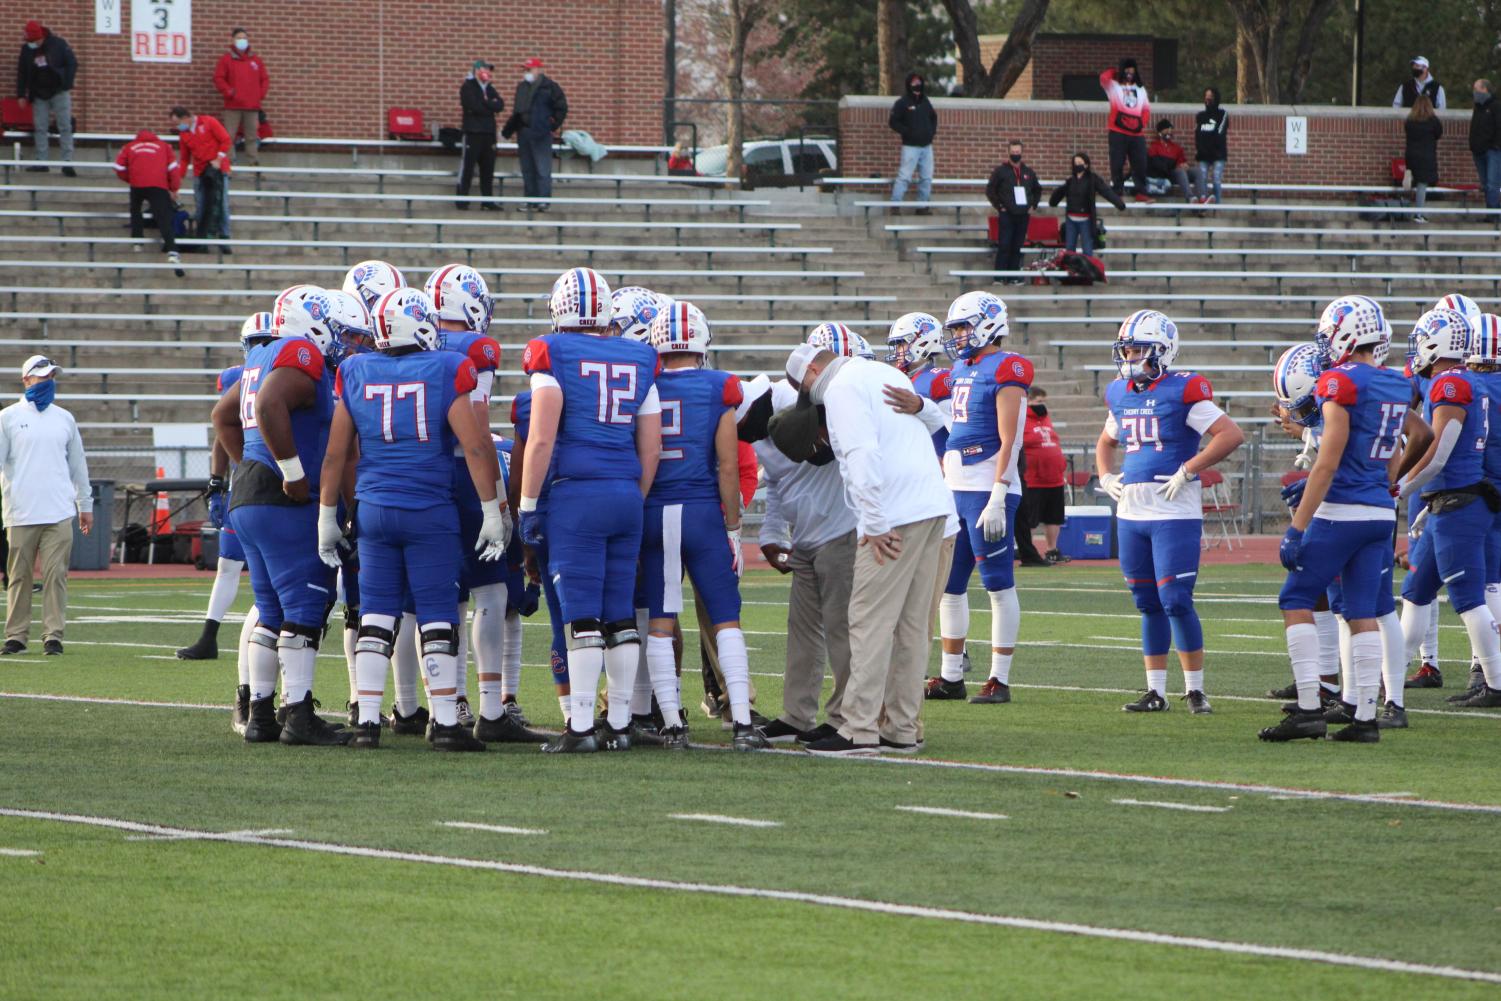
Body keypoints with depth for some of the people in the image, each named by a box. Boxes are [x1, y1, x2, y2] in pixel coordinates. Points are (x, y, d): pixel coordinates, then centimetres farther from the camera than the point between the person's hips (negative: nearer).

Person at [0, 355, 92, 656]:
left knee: (56, 574, -5)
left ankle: (53, 635, -5)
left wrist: (85, 505, 19)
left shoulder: (64, 419, 14)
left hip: (59, 514, 2)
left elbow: (78, 464, 20)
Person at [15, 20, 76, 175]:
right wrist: (21, 94, 5)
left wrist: (67, 85, -12)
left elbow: (72, 63, -6)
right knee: (39, 128, 1)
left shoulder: (58, 44, -9)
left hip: (59, 92, -3)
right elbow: (21, 73, 8)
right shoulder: (27, 49, 1)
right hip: (39, 95, 3)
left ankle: (67, 163, -6)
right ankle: (41, 162, 6)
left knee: (65, 127, -6)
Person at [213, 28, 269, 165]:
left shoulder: (256, 60, 12)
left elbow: (264, 79, 15)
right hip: (233, 107, -3)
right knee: (228, 136, -5)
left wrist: (261, 96, 3)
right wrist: (229, 92, -11)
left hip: (252, 106, 3)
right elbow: (218, 79, -3)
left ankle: (253, 162, 11)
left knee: (252, 137, 6)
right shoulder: (226, 59, 2)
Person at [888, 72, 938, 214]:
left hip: (926, 146, 6)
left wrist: (932, 130, 10)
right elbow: (893, 121, -8)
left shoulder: (925, 101, 13)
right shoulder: (902, 103, -5)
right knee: (904, 176, -10)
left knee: (926, 178, 7)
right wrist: (907, 132, -16)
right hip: (911, 147, -6)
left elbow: (933, 117, 27)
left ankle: (923, 206, 15)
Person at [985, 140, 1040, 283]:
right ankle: (999, 276, -7)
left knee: (1017, 247, 6)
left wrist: (1033, 205, 13)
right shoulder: (1000, 171, 1)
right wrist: (998, 206, -6)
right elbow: (990, 190, 1)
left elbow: (1037, 190, 26)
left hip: (1024, 216, 4)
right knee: (1004, 246, -9)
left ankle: (1013, 277, 10)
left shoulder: (1029, 172, 13)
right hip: (1007, 215, -4)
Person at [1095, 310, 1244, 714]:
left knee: (1175, 601, -10)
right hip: (1131, 513, 7)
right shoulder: (1121, 395, 13)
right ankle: (1156, 691, 16)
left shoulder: (1183, 392, -9)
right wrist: (1105, 477, 13)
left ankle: (1195, 689, 0)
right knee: (1148, 605, 11)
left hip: (1175, 513, -7)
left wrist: (1187, 471, -16)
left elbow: (1231, 435, -15)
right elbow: (1106, 442, 32)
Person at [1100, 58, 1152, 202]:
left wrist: (1143, 123, 0)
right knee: (1117, 164, -3)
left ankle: (1141, 192, 5)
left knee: (1140, 164, 0)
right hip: (1118, 132, -3)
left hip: (1137, 133, 3)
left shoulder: (1140, 88, 18)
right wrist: (1116, 72, 5)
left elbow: (1146, 109, 16)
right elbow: (1104, 77, -12)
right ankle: (1117, 192, 2)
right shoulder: (1113, 86, 7)